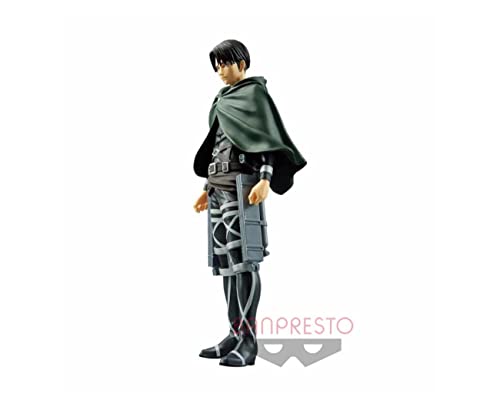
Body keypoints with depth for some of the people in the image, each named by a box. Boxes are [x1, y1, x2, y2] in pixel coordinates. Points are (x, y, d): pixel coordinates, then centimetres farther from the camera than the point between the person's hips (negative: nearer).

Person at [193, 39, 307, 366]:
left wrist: (265, 180, -26)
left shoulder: (256, 93, -3)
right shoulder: (223, 100, 22)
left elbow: (269, 138, -12)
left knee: (243, 258, -14)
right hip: (220, 185, 9)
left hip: (242, 182, -9)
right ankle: (236, 335, 9)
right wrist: (208, 188, 22)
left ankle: (248, 341, -14)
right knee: (225, 259, 5)